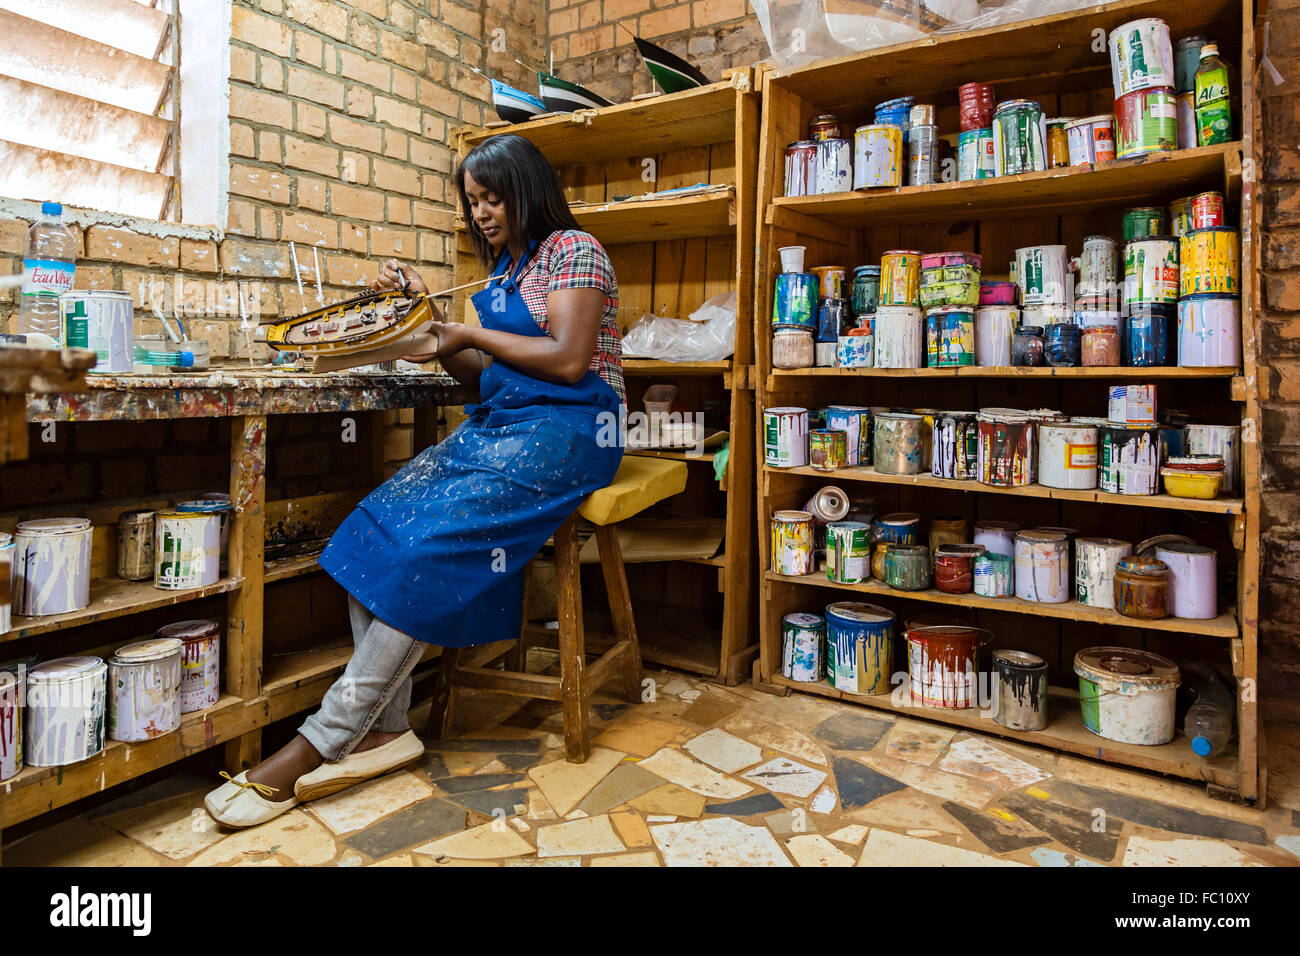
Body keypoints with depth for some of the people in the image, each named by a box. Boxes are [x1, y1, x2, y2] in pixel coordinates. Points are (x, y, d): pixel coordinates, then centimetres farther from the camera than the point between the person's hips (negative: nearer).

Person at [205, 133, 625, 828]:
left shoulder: (573, 249, -1)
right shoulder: (506, 268, 23)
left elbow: (568, 360, -14)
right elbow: (481, 375, 20)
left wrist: (471, 333, -5)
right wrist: (422, 307, 11)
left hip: (563, 432, -8)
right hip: (497, 427, 8)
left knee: (430, 540, -25)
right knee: (378, 523, -15)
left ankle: (321, 740, -17)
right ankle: (386, 726, -13)